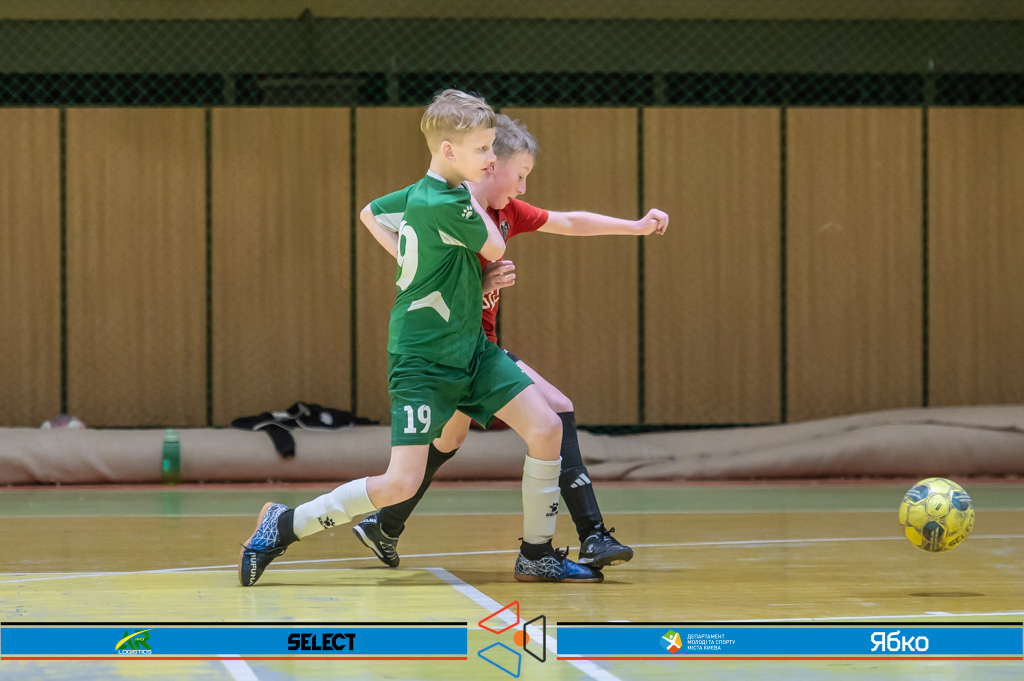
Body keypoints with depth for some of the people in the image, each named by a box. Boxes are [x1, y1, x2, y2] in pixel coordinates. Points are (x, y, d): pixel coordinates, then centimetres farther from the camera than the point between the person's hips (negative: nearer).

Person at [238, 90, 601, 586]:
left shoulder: (419, 193, 5)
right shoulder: (444, 204, -23)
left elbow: (372, 212, 24)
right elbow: (495, 249, -8)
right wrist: (471, 194, 3)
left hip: (469, 349, 9)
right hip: (422, 359, -9)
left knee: (546, 427, -3)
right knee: (401, 482, -15)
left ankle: (537, 555, 10)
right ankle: (285, 524, 3)